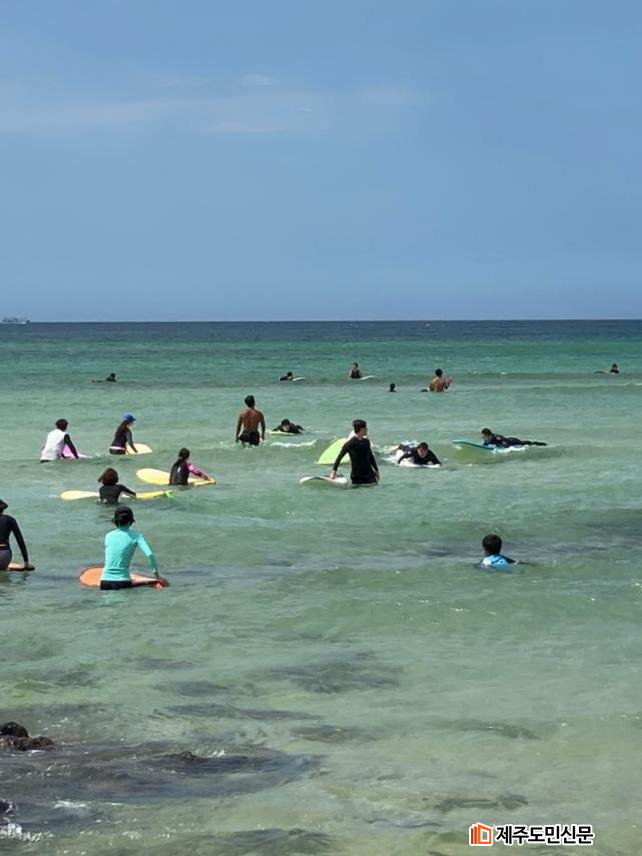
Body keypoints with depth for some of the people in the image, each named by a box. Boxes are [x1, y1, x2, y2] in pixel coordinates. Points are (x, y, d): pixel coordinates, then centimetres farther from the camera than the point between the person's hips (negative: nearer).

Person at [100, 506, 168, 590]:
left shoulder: (108, 536, 11)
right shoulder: (136, 536, 1)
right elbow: (150, 554, -12)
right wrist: (157, 575, -2)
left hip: (104, 583, 3)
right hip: (122, 582, -3)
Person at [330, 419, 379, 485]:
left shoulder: (366, 442, 8)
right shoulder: (349, 444, -11)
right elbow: (339, 457, -9)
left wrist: (376, 470, 26)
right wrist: (334, 471, -19)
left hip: (369, 475, 5)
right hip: (356, 477, -5)